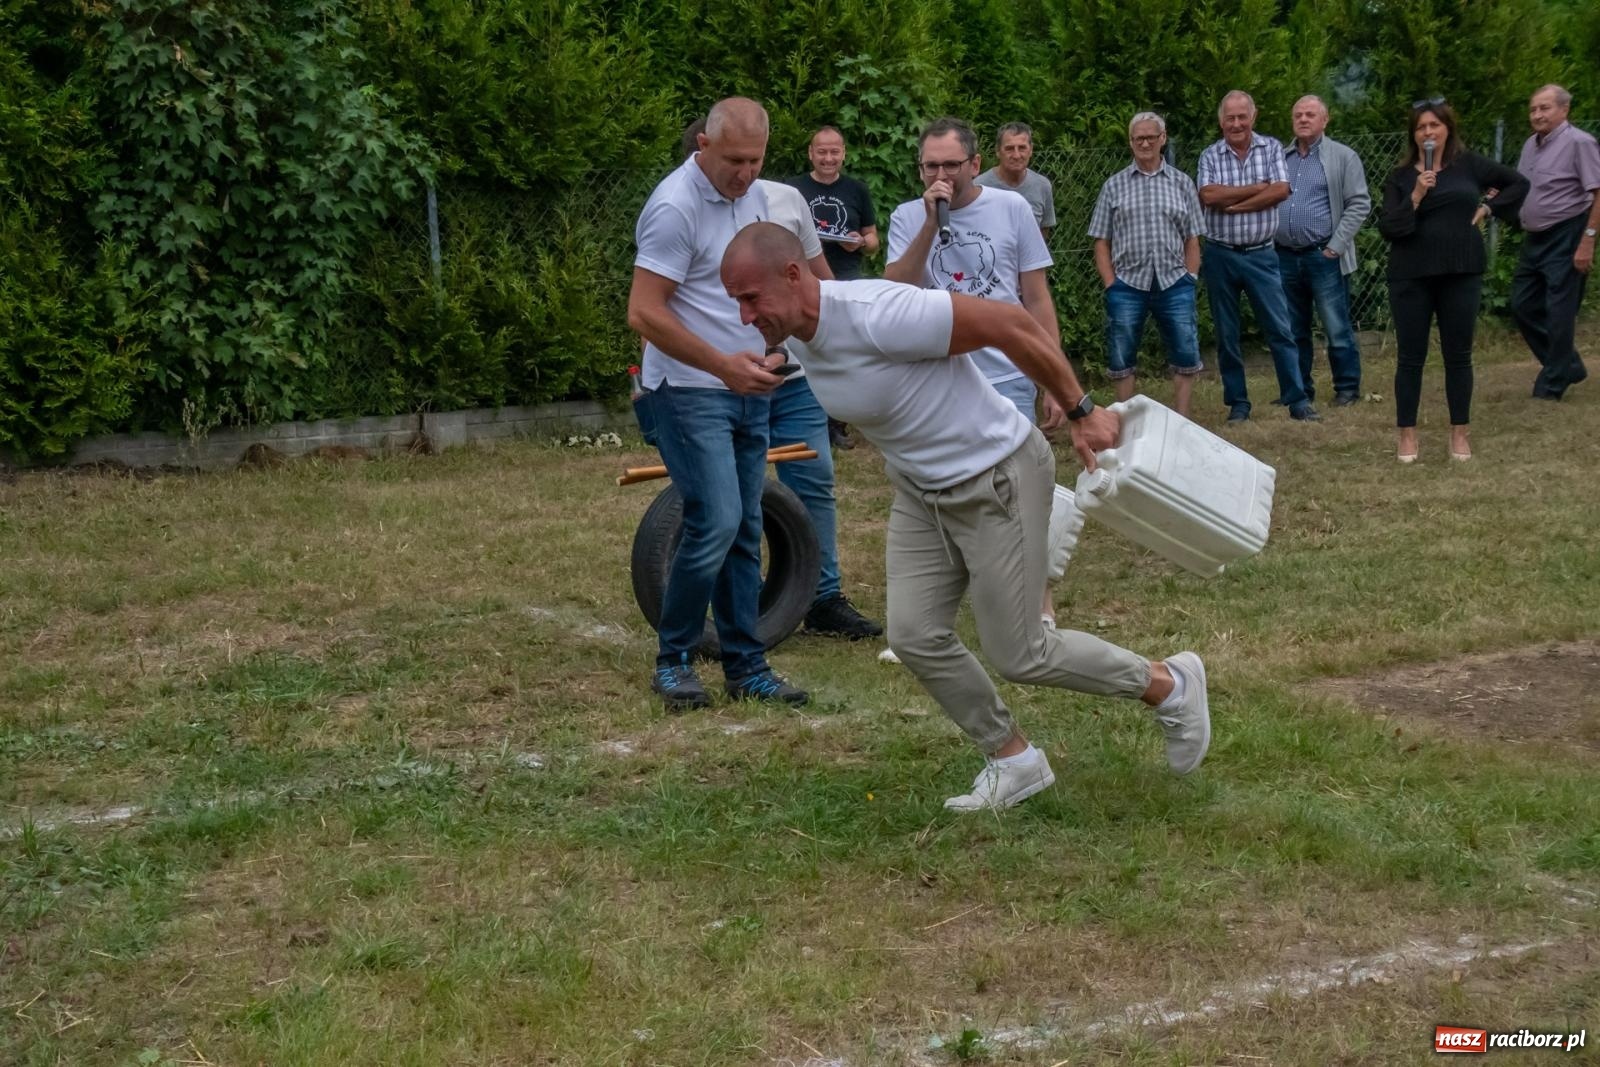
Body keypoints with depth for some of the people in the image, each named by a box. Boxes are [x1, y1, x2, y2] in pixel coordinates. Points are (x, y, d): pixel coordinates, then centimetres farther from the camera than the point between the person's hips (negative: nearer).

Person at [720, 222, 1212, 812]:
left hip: (997, 480, -8)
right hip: (920, 489, 8)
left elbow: (1010, 323, -26)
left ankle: (1169, 685, 22)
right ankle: (1013, 760, 19)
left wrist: (1080, 412, -18)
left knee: (1017, 654, 0)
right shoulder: (797, 336, -5)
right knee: (915, 635, 1)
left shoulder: (876, 316, -33)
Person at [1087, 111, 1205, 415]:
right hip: (1127, 285, 0)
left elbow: (1192, 239, 9)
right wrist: (1111, 285, -4)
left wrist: (1189, 279, 0)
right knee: (1121, 359, 3)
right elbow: (1101, 242, 5)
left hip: (1173, 284, 1)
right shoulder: (1114, 185, 7)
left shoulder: (1181, 183, 9)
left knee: (1186, 356, 0)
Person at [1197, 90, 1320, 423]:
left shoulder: (1271, 148, 2)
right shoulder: (1210, 156, 2)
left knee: (1280, 329, -2)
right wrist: (1257, 188, -12)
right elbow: (1208, 196, -14)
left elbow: (1281, 191, -12)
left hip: (1261, 255, -1)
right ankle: (1237, 404, 16)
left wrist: (1232, 204, -13)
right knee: (1226, 334, 7)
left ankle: (1297, 401, 3)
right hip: (1220, 255, 1)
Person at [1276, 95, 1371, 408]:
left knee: (1337, 329, -2)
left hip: (1323, 257, -4)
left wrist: (1337, 245, -11)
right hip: (1284, 258, 5)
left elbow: (1359, 204, -4)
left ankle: (1347, 390, 8)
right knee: (1293, 331, 10)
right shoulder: (1279, 158, 13)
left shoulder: (1343, 157, 0)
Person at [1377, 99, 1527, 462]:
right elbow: (1386, 229, -6)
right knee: (1410, 356, 2)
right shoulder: (1399, 177, 2)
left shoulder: (1470, 165, 4)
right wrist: (1415, 197, -15)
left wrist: (1487, 207, 4)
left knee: (1458, 354, 6)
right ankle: (1407, 435, 10)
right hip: (1411, 276, 0)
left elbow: (1519, 183, 14)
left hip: (1462, 272, 0)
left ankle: (1459, 433, 15)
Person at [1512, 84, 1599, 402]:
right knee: (1523, 306, 11)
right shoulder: (1531, 145, 11)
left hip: (1566, 239, -8)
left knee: (1559, 313, -3)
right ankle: (1568, 365, 25)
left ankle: (1553, 383, 8)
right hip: (1535, 238, 9)